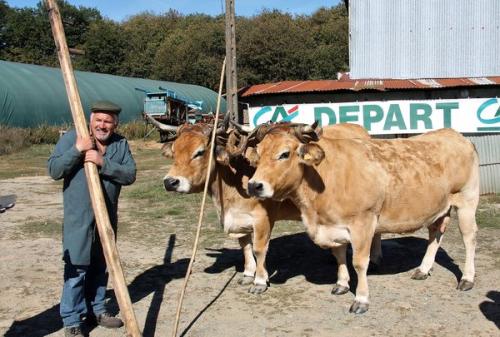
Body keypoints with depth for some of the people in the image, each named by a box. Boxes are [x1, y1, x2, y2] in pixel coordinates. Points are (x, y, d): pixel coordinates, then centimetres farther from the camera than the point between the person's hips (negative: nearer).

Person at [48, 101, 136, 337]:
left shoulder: (120, 144, 4)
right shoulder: (71, 138, -4)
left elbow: (130, 175, -8)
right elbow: (54, 170, -9)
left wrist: (103, 162, -20)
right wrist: (77, 150, -20)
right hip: (78, 217, -4)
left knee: (100, 266, 16)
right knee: (77, 268, -3)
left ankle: (96, 309, 32)